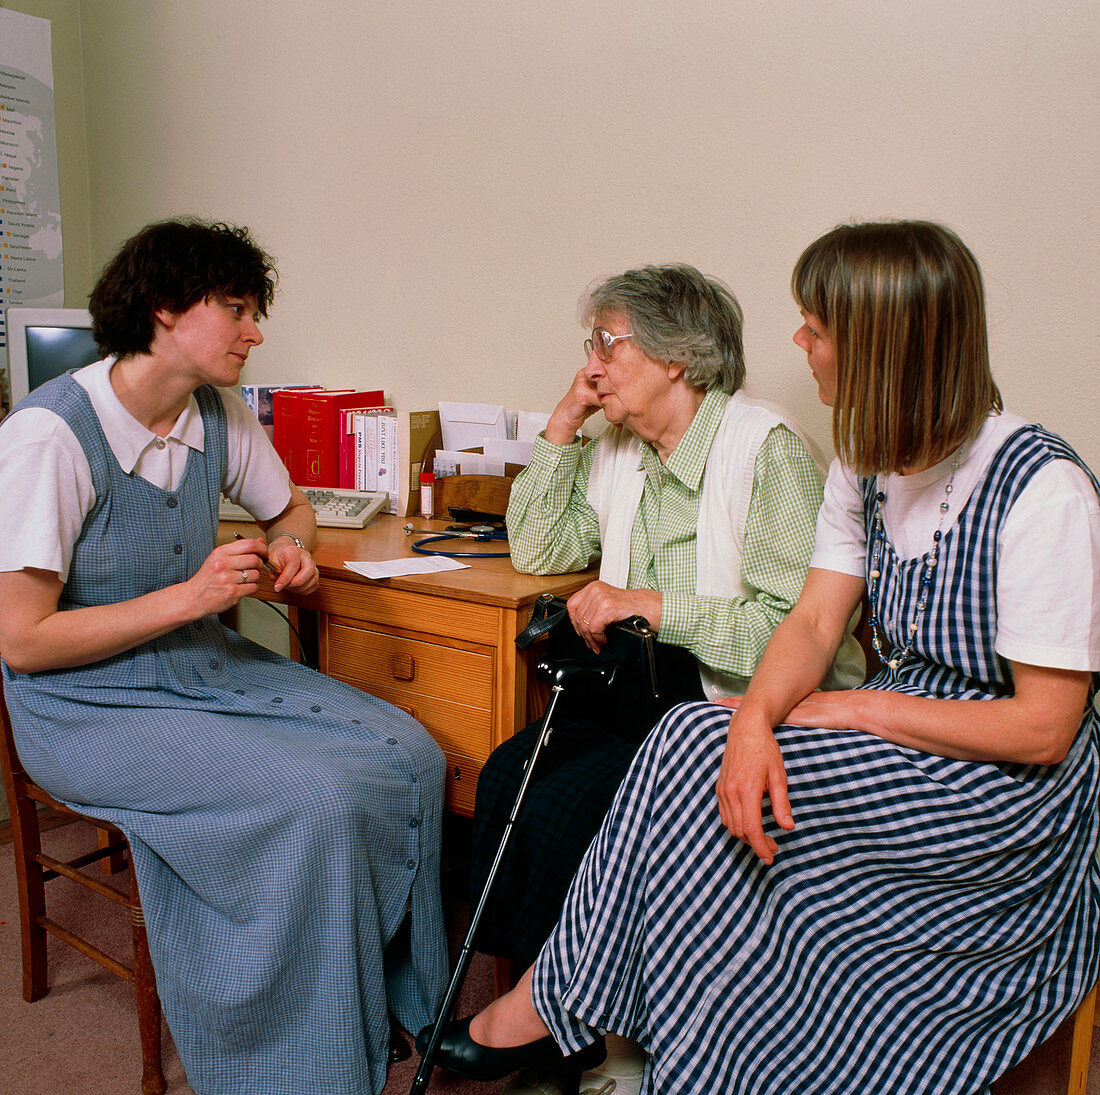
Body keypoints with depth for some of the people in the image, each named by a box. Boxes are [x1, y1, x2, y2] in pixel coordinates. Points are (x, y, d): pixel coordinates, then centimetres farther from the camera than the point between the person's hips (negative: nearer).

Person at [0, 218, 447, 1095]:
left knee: (409, 757, -10)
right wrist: (189, 596, -22)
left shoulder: (220, 416, 3)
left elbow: (290, 507, 22)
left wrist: (290, 547, -2)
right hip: (92, 705, -7)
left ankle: (401, 1001, 9)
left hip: (211, 666, 7)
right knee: (314, 802, -27)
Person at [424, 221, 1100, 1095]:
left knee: (699, 758, -24)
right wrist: (757, 718, -24)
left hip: (1011, 791, -6)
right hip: (909, 740, 6)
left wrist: (857, 707, -18)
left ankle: (560, 1000, -5)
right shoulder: (867, 464, 2)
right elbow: (814, 622, -3)